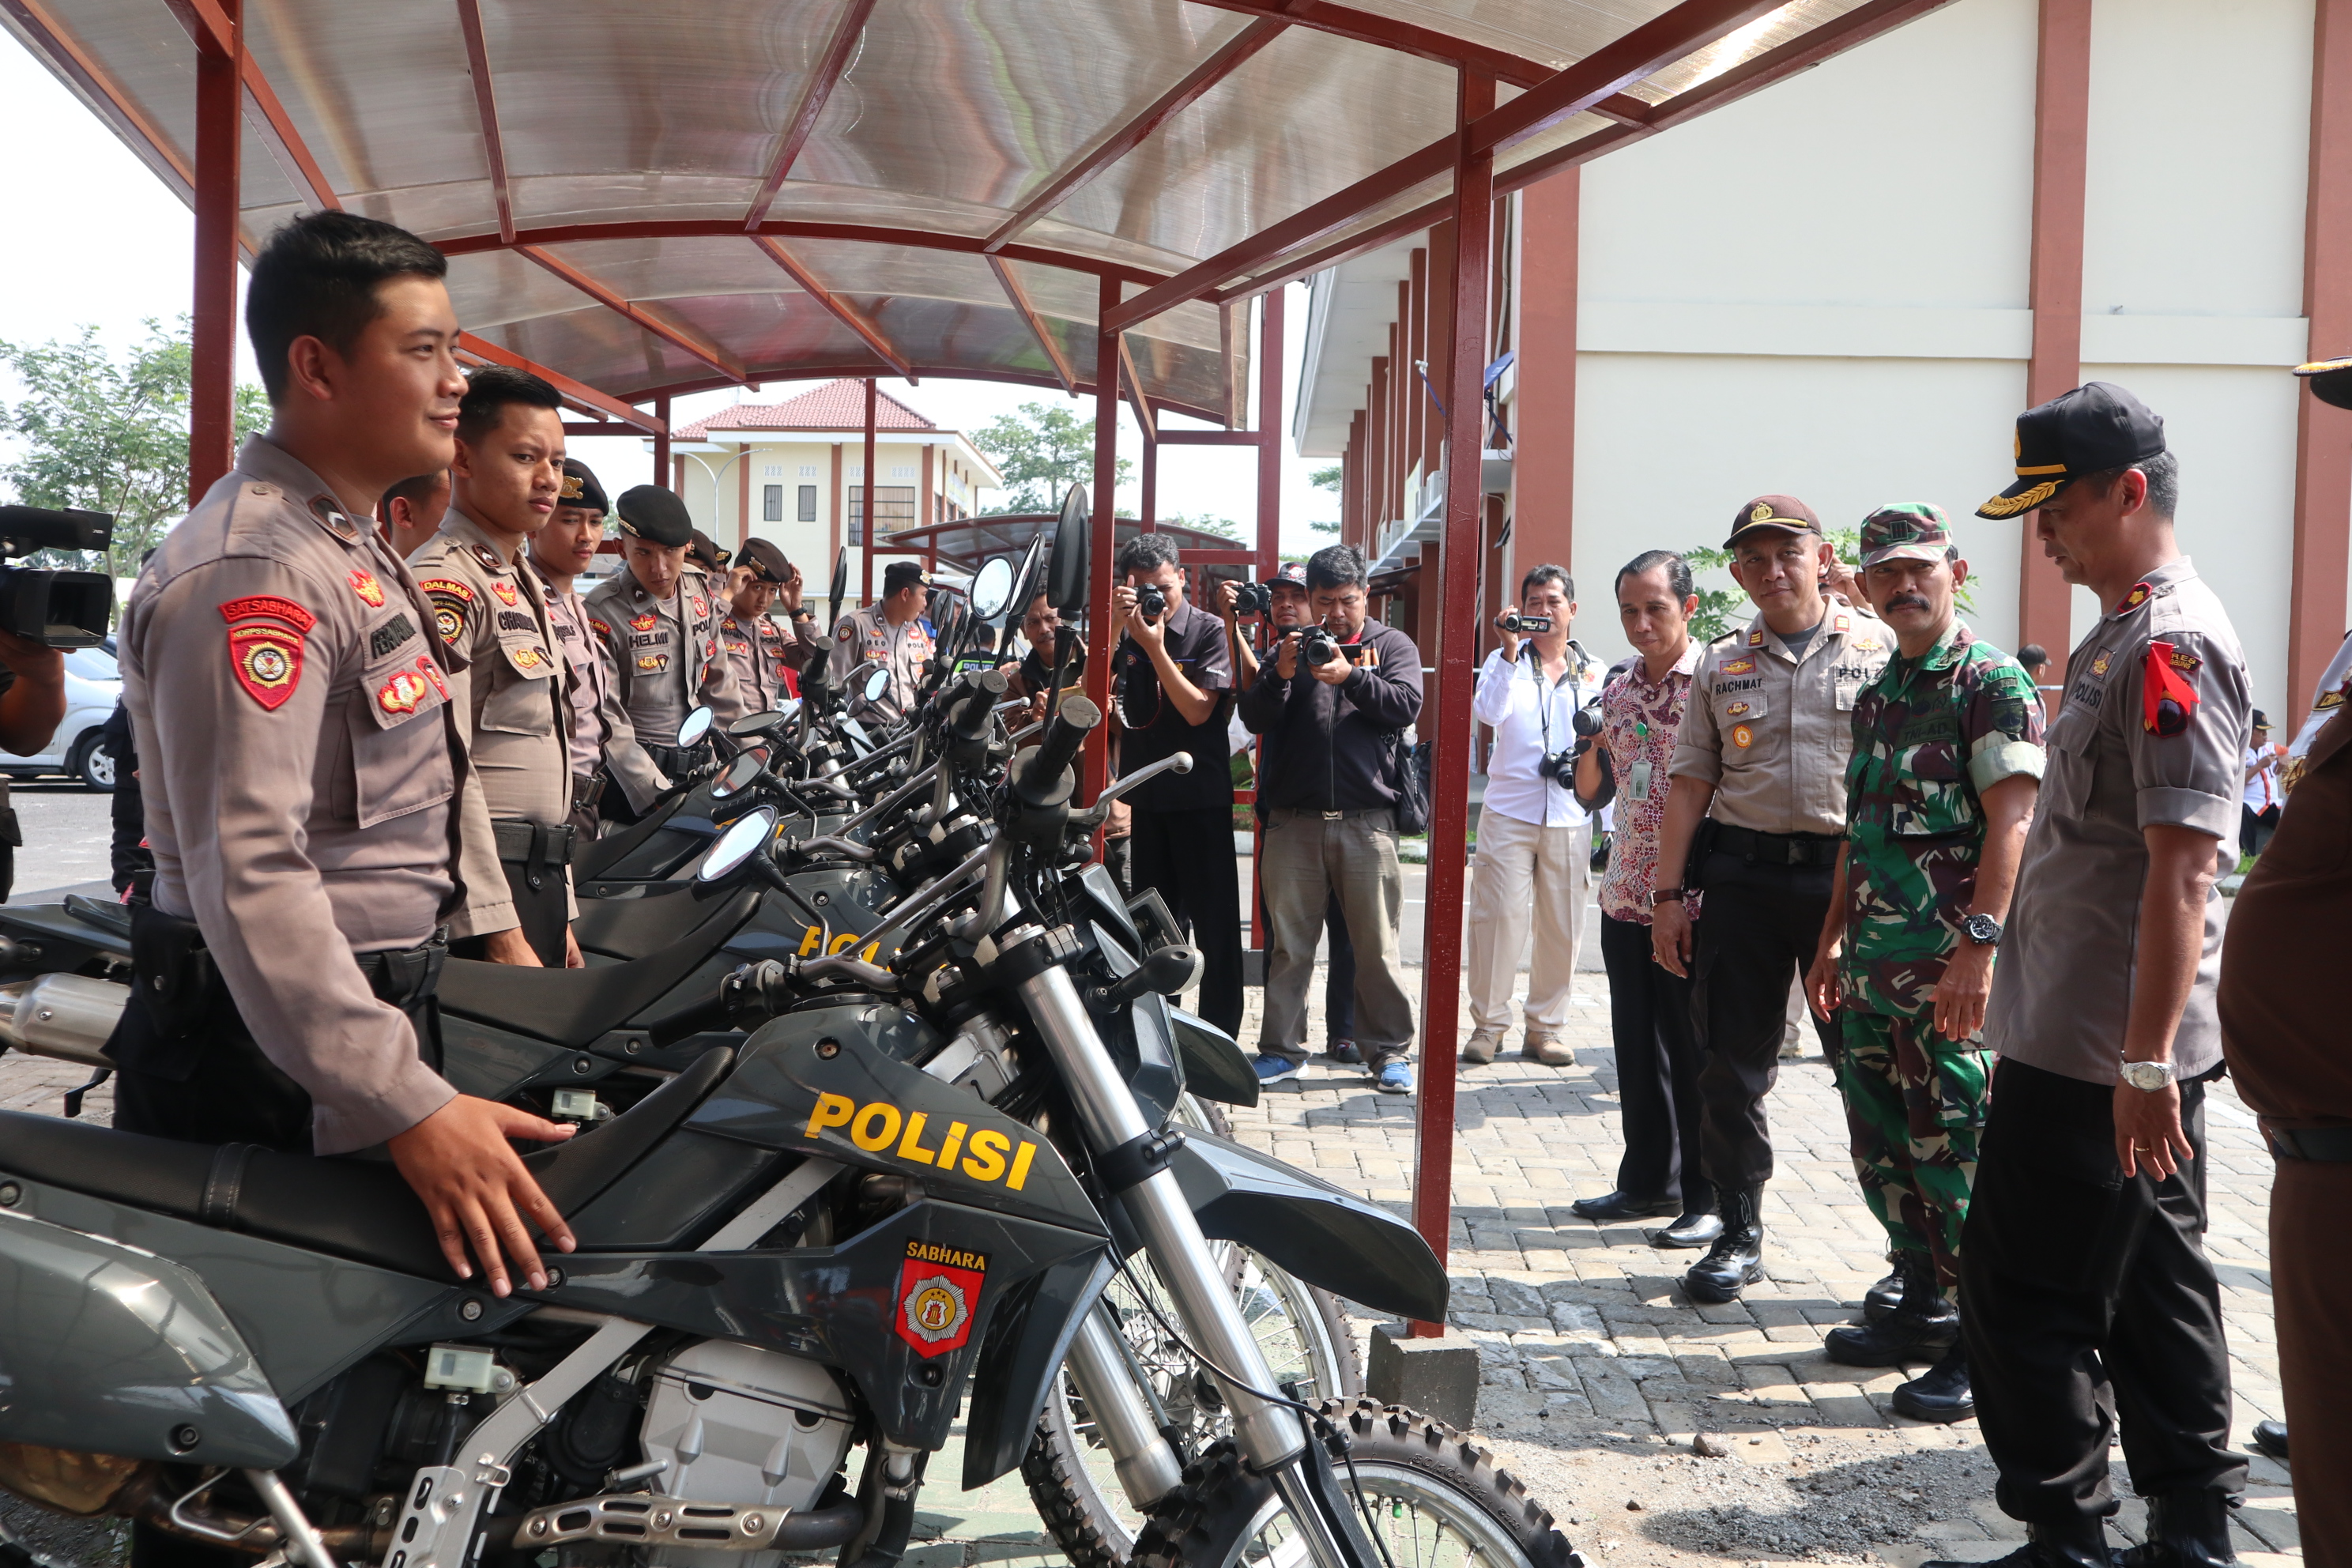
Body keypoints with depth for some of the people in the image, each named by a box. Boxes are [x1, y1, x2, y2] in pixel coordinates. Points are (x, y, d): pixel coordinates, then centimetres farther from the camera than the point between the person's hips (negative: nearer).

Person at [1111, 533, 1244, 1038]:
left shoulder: (1209, 631, -6)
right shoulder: (1129, 631, 5)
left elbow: (1198, 710, -15)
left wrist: (1156, 648, -20)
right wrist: (1114, 629, -17)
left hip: (1201, 793, -5)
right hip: (1147, 794, 5)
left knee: (1213, 920, -2)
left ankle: (1219, 1033, 3)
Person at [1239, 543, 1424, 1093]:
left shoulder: (1392, 646, 10)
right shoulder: (1290, 648, 15)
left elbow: (1406, 706, -7)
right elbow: (1255, 718, 5)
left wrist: (1351, 676, -20)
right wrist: (1280, 676, -13)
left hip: (1366, 817, -2)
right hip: (1294, 818, 2)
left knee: (1377, 944, 0)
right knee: (1288, 942, 4)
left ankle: (1390, 1051, 8)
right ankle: (1282, 1049, 11)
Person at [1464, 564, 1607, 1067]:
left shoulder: (1595, 673, 12)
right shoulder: (1506, 661, 6)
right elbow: (1489, 712, -13)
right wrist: (1511, 651, -19)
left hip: (1570, 817, 2)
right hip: (1509, 812, -2)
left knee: (1562, 925, 3)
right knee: (1497, 916, -6)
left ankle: (1545, 1027, 13)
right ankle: (1488, 1025, 4)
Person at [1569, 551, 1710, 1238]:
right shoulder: (1618, 690, 12)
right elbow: (1589, 789, 18)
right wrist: (1590, 739, -1)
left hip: (1695, 898, -6)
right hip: (1627, 895, 6)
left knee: (1695, 1052, 0)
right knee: (1637, 1045, 13)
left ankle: (1709, 1198, 11)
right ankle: (1649, 1180, 26)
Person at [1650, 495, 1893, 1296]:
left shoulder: (1880, 648, 3)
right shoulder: (1722, 664, 13)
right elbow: (1690, 782, 12)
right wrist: (1668, 893, 6)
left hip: (1850, 875, -3)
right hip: (1741, 875, 3)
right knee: (1733, 1065, 6)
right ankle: (1738, 1232, 19)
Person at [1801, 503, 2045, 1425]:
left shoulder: (1993, 685, -8)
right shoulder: (1878, 698, 17)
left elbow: (2011, 822, -17)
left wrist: (1979, 945, -25)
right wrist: (1833, 942, 22)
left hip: (1948, 969, -8)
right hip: (1874, 968, 8)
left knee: (1954, 1157, -6)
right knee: (1884, 1150, 14)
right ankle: (1923, 1311, 27)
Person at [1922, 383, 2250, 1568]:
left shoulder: (2171, 646, -17)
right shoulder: (2125, 635, 15)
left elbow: (2182, 867, -23)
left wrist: (2143, 1059, -24)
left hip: (2098, 1054, -10)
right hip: (2121, 1047, 10)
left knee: (2024, 1290, -4)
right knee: (2153, 1288, 15)